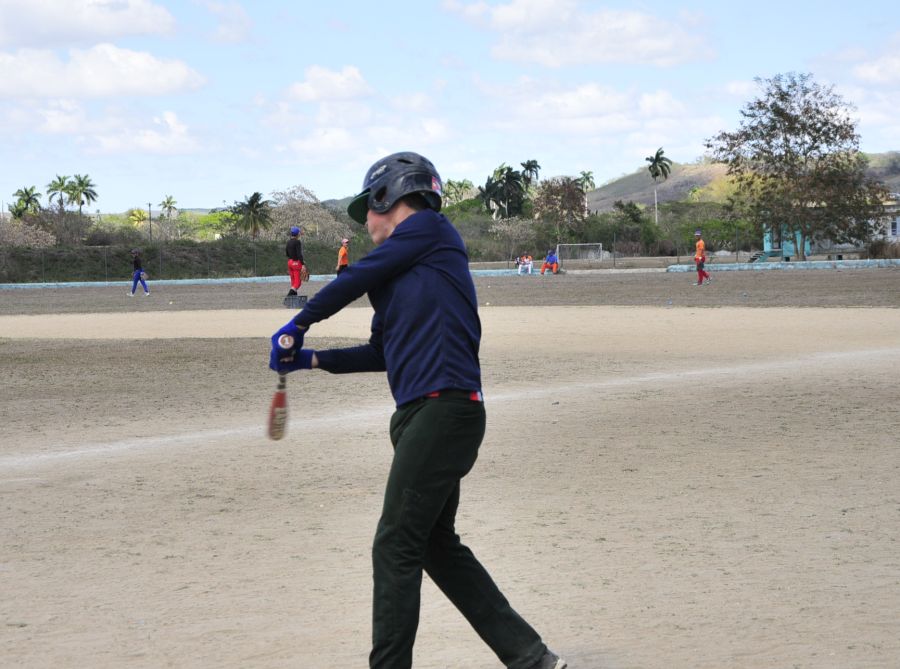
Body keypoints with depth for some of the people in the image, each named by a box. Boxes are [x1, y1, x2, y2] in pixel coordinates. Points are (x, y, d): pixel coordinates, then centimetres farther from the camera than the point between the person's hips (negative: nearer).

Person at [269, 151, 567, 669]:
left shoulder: (430, 229, -1)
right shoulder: (401, 268, 23)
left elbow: (356, 278, -3)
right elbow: (382, 353, 27)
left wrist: (299, 325, 8)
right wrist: (310, 359, 24)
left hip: (444, 408, -10)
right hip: (427, 413, 10)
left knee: (396, 548, -9)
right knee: (438, 546, 15)